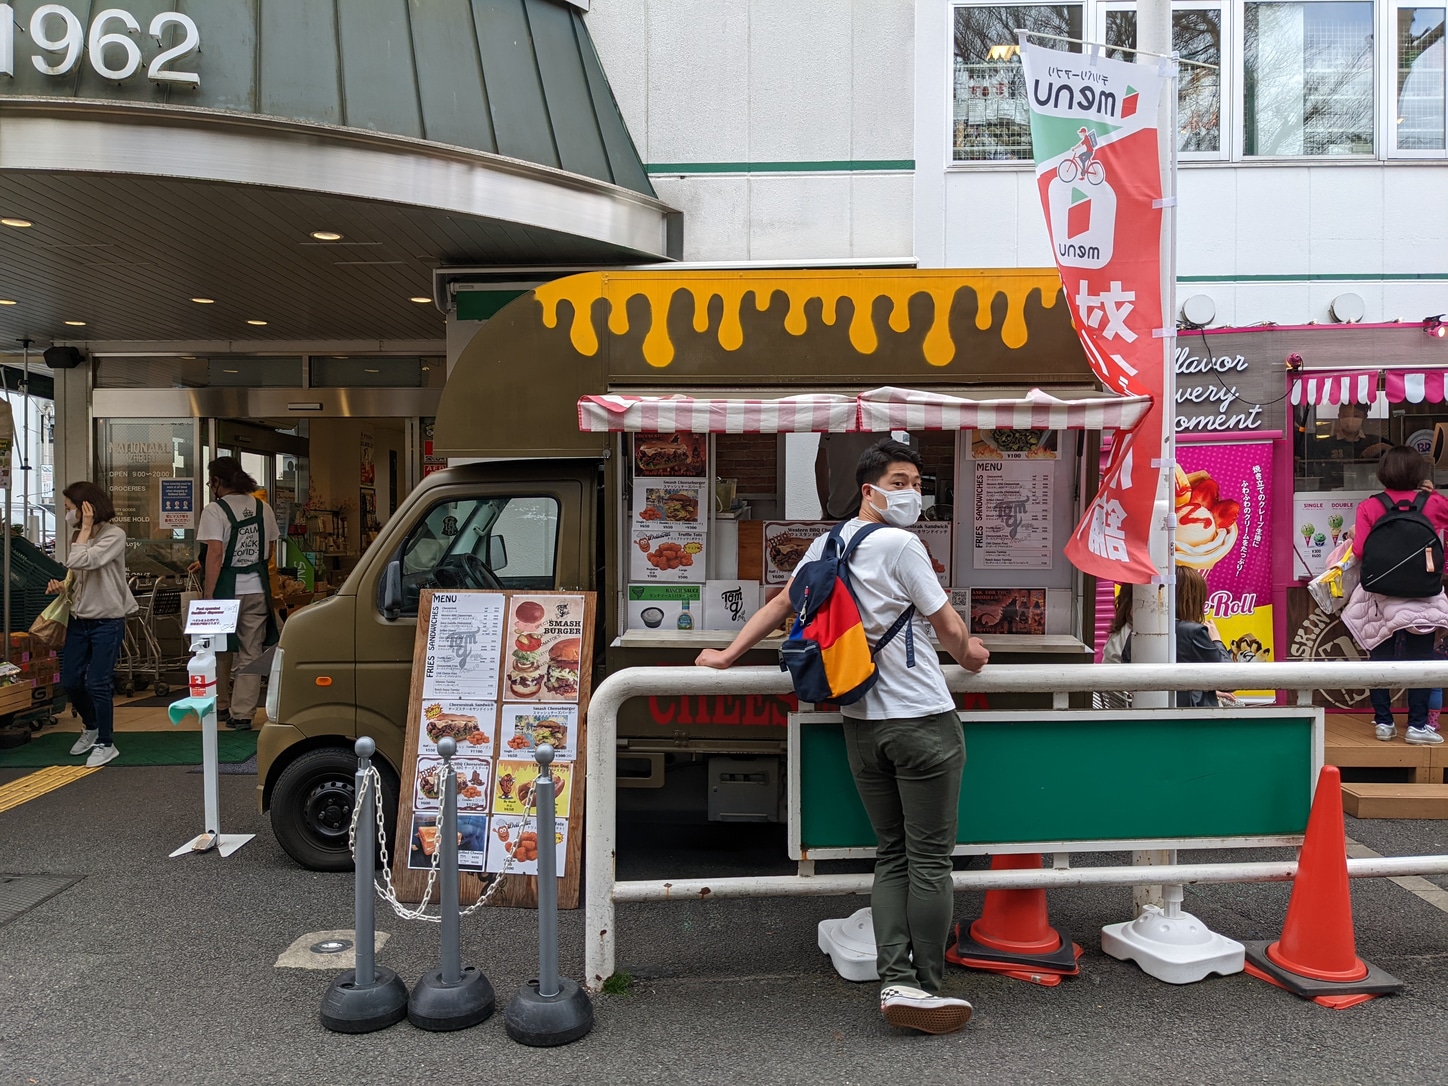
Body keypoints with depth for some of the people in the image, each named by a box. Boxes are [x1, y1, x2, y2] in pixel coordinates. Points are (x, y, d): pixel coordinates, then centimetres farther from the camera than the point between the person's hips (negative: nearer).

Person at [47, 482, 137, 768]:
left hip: (107, 621, -7)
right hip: (79, 619, 7)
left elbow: (81, 562, -28)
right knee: (70, 681, 12)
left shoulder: (114, 535, -15)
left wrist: (86, 528, -19)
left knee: (97, 684, -4)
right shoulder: (79, 536, 8)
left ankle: (105, 743, 12)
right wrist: (62, 584, 0)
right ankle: (91, 727, 36)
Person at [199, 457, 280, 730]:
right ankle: (243, 713, 5)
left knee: (219, 652, 15)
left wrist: (207, 596, -15)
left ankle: (219, 705, 28)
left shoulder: (215, 511, -10)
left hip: (226, 590, -4)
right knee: (251, 654, 6)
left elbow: (215, 555, -17)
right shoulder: (263, 508, 6)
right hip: (257, 589, 4)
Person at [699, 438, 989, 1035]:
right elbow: (949, 628, -5)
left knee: (891, 855, 13)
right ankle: (925, 989, 10)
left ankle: (895, 981, 9)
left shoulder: (826, 544, 9)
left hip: (861, 723, 7)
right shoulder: (900, 545, -12)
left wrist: (728, 654, 21)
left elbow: (780, 605, 12)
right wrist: (969, 652, 16)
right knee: (930, 857, 3)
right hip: (923, 720, -7)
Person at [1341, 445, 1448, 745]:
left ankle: (1384, 721, 14)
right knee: (1420, 659, 4)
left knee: (1380, 658, 10)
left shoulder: (1369, 507, -5)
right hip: (1421, 598, 0)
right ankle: (1417, 724, 2)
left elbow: (1360, 550, -11)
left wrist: (1354, 534, 9)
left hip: (1381, 598, 1)